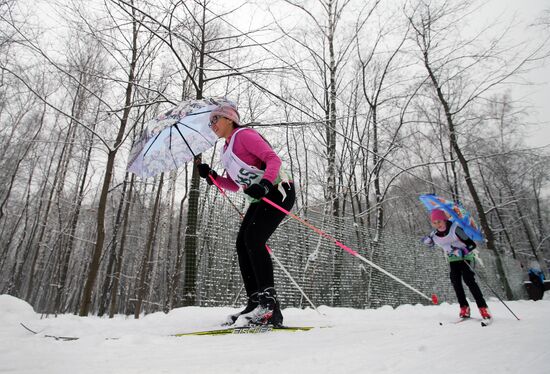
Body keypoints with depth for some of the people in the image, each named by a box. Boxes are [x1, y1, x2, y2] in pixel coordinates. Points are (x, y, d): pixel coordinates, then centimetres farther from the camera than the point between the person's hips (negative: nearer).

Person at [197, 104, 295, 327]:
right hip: (260, 199, 9)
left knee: (253, 238, -23)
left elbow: (273, 159, -18)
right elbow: (234, 185, 21)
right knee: (242, 243, -1)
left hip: (277, 193, -9)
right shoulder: (226, 151, 19)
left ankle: (269, 301, -21)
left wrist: (265, 184, -35)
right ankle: (255, 302, 1)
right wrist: (212, 177, 8)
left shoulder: (243, 135, -7)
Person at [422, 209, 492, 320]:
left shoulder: (455, 229, -26)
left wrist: (462, 251, -40)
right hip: (453, 258, 4)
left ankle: (483, 307, -12)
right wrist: (428, 240, -8)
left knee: (468, 279, -19)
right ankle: (464, 307, -2)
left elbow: (472, 244, -24)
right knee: (455, 281, -12)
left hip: (466, 256, -4)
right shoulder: (434, 235, -10)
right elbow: (431, 242, 14)